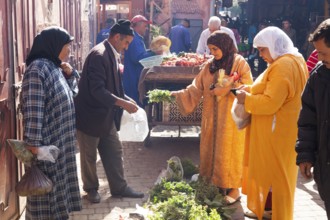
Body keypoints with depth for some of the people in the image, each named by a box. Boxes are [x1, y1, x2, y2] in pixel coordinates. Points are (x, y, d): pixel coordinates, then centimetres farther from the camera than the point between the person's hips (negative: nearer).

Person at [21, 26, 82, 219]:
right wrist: (33, 143, -26)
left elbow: (69, 96, 21)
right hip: (47, 142, -9)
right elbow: (33, 108, -24)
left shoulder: (55, 67, 10)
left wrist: (70, 74, 3)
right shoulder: (37, 68, -18)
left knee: (59, 185, 19)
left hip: (62, 141, 9)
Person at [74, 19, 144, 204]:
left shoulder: (113, 55, 6)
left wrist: (126, 99, 2)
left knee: (115, 151, 14)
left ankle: (119, 187, 26)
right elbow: (97, 90, -28)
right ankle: (91, 189, 27)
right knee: (89, 156, 10)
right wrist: (122, 103, -28)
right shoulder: (99, 55, -23)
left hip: (107, 115, 9)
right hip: (91, 114, -9)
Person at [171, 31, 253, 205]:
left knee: (229, 150, 0)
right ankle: (218, 184, 22)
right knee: (212, 149, 8)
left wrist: (223, 88, -16)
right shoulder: (210, 65, 8)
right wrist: (180, 94, -9)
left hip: (231, 115, -5)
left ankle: (234, 188, 11)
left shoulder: (240, 63, -6)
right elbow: (197, 87, 4)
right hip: (212, 115, 5)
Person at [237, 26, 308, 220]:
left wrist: (246, 99, -13)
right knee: (271, 173, 19)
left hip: (277, 132, -10)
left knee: (274, 174, 3)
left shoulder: (283, 66, -23)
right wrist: (251, 89, 7)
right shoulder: (293, 60, 10)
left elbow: (270, 103, -27)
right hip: (280, 129, 10)